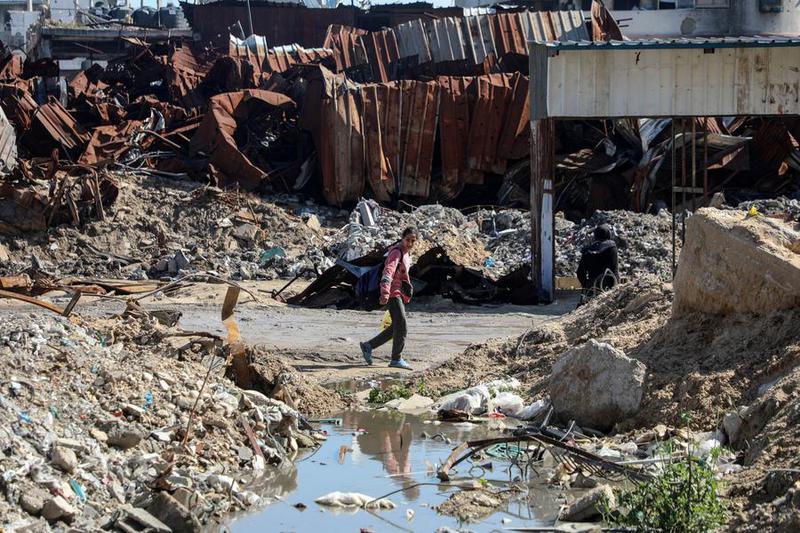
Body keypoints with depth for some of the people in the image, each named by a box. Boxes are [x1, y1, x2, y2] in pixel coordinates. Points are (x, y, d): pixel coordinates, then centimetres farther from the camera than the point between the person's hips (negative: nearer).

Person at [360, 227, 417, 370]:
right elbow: (388, 271, -30)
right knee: (401, 326, -11)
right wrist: (385, 292, -43)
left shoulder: (406, 253, 15)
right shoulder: (396, 252, -15)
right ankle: (396, 359, -5)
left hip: (399, 293, 10)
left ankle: (368, 346, 18)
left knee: (396, 328, 11)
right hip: (393, 293, -10)